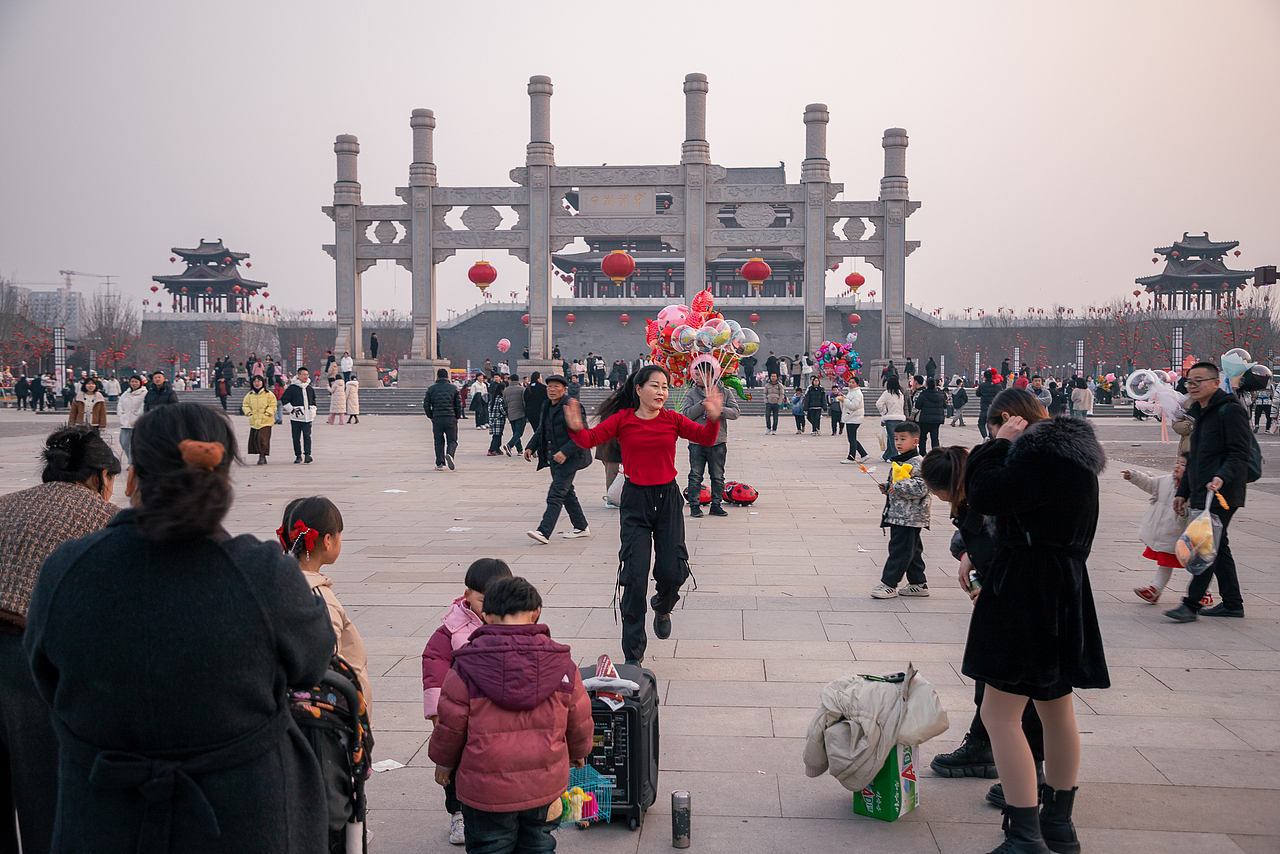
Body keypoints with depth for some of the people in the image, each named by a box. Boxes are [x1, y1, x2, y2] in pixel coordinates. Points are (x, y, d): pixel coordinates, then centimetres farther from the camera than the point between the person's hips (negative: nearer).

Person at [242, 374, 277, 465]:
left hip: (265, 421, -5)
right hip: (254, 422, 5)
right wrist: (249, 413, 3)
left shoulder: (269, 394, -1)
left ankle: (262, 457, -11)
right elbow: (245, 405, 18)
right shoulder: (249, 395, 11)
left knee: (262, 438, -17)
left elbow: (273, 406, -1)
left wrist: (267, 414, -11)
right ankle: (262, 457, 14)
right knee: (254, 439, 3)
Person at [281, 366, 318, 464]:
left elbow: (313, 401, 24)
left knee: (307, 436, -9)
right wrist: (292, 410, -6)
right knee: (296, 437, 3)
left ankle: (308, 455, -14)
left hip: (307, 418, 2)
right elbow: (284, 399, -1)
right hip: (296, 417, -2)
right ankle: (298, 456, 12)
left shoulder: (310, 388, 13)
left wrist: (313, 412, 14)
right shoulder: (292, 388, -2)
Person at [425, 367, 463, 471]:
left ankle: (439, 463, 9)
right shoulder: (453, 388, 4)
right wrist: (457, 417, 12)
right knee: (452, 440, 5)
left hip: (437, 419, 1)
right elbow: (459, 404, 3)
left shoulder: (431, 388, 5)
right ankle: (449, 454, -24)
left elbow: (426, 405, 4)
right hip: (451, 418, -1)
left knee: (439, 442, 10)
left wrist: (431, 417, 14)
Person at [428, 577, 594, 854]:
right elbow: (579, 720, 5)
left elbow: (451, 722, -7)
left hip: (485, 787, -2)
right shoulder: (561, 662, -5)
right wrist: (578, 752, 26)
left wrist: (444, 762, 12)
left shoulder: (467, 666, -13)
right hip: (544, 784, 2)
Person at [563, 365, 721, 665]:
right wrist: (576, 428, -32)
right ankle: (633, 655, 6)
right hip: (636, 500, -2)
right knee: (635, 577, -4)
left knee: (673, 571, -3)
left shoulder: (672, 420, 1)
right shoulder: (622, 420, -3)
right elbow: (590, 439, -10)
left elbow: (706, 438, -6)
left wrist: (713, 418, -26)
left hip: (668, 498, 2)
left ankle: (663, 607, 38)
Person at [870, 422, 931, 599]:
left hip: (909, 516, -10)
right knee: (912, 550, 15)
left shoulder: (917, 464, -15)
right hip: (897, 514, 10)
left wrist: (898, 487, -25)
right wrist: (886, 487, 9)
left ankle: (889, 584, 0)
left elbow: (922, 487, -24)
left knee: (899, 549, -5)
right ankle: (918, 584, 23)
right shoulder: (898, 461, 15)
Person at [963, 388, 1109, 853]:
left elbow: (985, 495, -21)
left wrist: (1000, 444, -9)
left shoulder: (1041, 451, -18)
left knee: (1000, 713, -7)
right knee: (1056, 707, 20)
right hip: (1065, 593, 11)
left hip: (1025, 594, -11)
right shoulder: (1072, 449, 14)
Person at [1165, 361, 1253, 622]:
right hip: (1202, 493, 9)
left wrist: (1222, 477, -33)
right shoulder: (1196, 413, 19)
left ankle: (1191, 605, -10)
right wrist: (1183, 492, 23)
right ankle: (1232, 603, 20)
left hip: (1221, 494, -9)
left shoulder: (1230, 411, -10)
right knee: (1217, 546, 12)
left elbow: (1240, 453, -18)